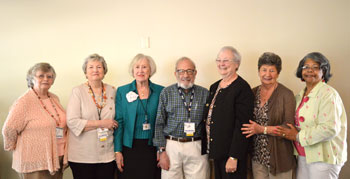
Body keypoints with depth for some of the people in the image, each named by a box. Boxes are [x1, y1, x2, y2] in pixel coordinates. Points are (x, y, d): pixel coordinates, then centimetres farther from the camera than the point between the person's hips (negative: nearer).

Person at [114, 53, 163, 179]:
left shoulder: (160, 91, 2)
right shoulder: (122, 91, 2)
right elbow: (118, 122, 0)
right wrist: (118, 151, -4)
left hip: (152, 148, 1)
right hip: (129, 148, 0)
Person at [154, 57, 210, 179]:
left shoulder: (204, 94, 5)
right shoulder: (166, 93, 4)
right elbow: (159, 124, 3)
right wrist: (161, 151, -2)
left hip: (197, 146, 1)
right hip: (172, 145, 0)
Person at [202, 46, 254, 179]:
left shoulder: (242, 88, -14)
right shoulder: (214, 87, 11)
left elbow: (242, 125, -19)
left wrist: (234, 157, -20)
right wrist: (206, 148, 11)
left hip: (230, 154, -7)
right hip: (216, 152, 7)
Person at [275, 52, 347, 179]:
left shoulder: (328, 94, -13)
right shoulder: (300, 95, 11)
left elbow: (330, 128, -23)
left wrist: (298, 136, -18)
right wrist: (287, 132, 1)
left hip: (323, 158, -7)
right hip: (304, 156, 7)